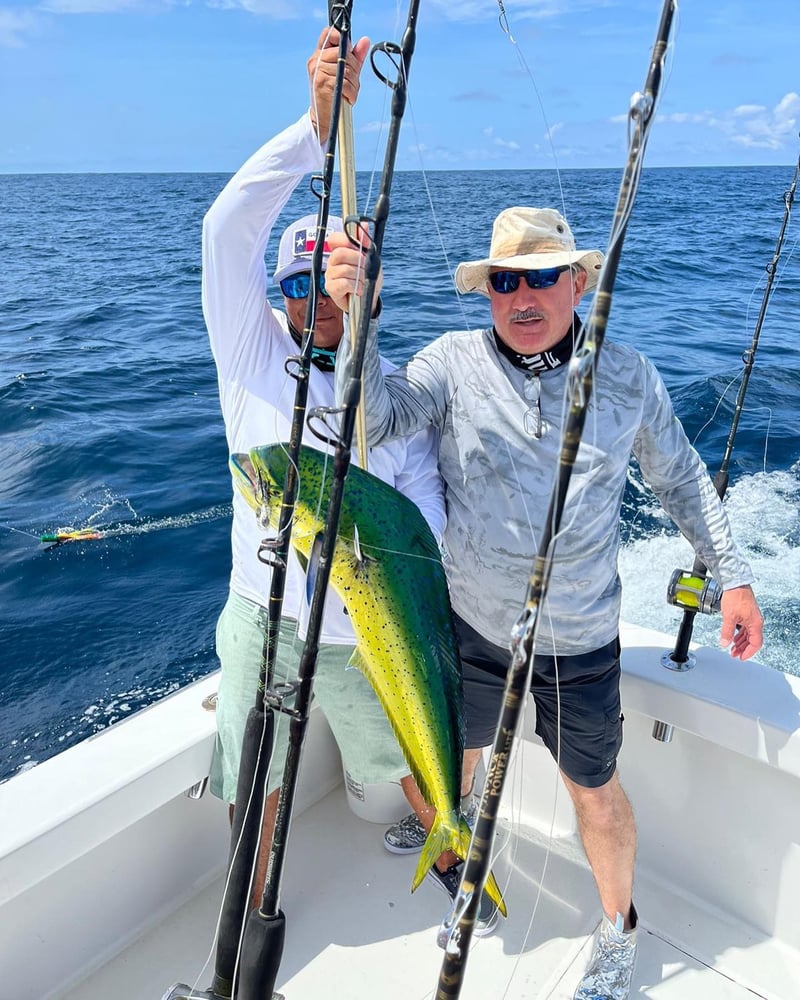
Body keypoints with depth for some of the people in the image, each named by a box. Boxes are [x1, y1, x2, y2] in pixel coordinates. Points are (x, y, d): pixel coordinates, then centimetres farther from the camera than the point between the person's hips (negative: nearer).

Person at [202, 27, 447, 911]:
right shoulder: (252, 352, -2)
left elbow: (424, 499, -5)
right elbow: (229, 227, -16)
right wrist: (319, 123, -26)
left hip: (365, 628, 2)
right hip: (264, 618, -1)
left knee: (417, 762, 19)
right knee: (256, 788, 12)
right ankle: (253, 917, 40)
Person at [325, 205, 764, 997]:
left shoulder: (628, 377, -5)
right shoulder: (454, 361, -9)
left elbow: (681, 479, 8)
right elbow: (376, 418, -25)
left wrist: (732, 576, 6)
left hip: (578, 641, 0)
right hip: (470, 625, 1)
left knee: (594, 790, 16)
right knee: (454, 758, 23)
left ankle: (617, 925, 46)